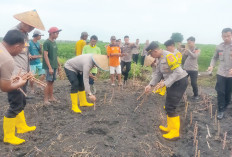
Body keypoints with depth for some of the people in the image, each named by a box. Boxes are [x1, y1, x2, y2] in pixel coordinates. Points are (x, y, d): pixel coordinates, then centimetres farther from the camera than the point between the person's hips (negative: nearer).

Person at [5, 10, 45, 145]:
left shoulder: (25, 34, 12)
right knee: (16, 106, -3)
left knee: (22, 103, 19)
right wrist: (15, 76, -23)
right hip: (14, 78, -9)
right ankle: (8, 136, 12)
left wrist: (28, 72, 21)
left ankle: (22, 127, 35)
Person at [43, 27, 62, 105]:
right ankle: (46, 99, 5)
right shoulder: (46, 42, -11)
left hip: (54, 66, 7)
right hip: (49, 66, -7)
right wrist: (50, 67, -20)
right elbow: (45, 56, -15)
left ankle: (51, 97, 21)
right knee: (48, 82, -4)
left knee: (52, 82, 12)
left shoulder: (54, 42, 13)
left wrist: (59, 65, 17)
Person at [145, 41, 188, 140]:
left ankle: (175, 132, 6)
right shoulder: (160, 58, 8)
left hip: (179, 82, -10)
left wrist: (165, 83, -30)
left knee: (170, 107, -8)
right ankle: (170, 127, 31)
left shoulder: (168, 56, -22)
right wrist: (150, 85, -2)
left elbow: (177, 72, -25)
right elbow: (157, 73, 8)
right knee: (168, 106, 15)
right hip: (173, 82, 10)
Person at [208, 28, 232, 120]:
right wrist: (212, 66, -6)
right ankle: (221, 110, 9)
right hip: (221, 74, 1)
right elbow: (215, 58, 13)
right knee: (220, 92, -1)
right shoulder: (219, 47, 0)